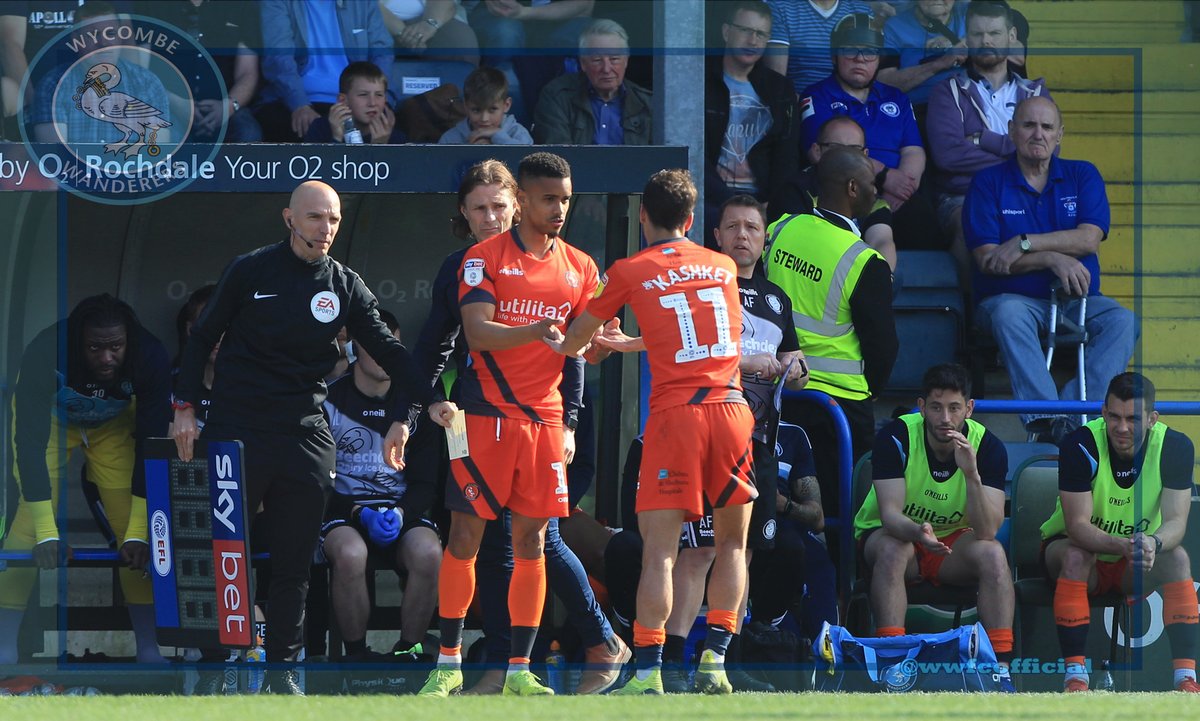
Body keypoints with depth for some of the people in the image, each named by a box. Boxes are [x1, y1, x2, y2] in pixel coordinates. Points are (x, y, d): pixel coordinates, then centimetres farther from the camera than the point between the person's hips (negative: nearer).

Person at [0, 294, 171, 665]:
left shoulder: (150, 357, -32)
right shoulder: (45, 352, -39)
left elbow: (151, 445, -26)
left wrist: (139, 533, -30)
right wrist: (46, 533, -39)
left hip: (114, 424, 2)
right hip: (50, 420, -2)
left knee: (132, 527, -8)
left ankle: (150, 649, 0)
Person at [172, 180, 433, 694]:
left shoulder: (345, 287, 6)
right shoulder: (250, 271, 1)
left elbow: (389, 352, 6)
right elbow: (203, 338, 6)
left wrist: (407, 413, -7)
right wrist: (186, 406, -1)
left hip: (305, 435, 2)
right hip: (237, 429, -2)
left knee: (294, 562, 3)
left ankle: (282, 668, 9)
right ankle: (212, 666, 5)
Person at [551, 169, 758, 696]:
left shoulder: (630, 273, 5)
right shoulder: (724, 268, 16)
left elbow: (573, 343, 18)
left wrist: (576, 346, 42)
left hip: (675, 414, -3)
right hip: (731, 408, 3)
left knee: (659, 551, -5)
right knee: (732, 542, 15)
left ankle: (648, 673, -12)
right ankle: (714, 662, 7)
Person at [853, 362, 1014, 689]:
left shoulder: (988, 447, -16)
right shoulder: (896, 437, -20)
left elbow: (987, 531, -26)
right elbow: (890, 513, -27)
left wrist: (972, 474, -40)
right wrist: (918, 532, -50)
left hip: (953, 541, 2)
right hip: (891, 533, -2)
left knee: (992, 553, -28)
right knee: (892, 550, -35)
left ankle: (1000, 668, -30)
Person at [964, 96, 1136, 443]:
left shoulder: (1082, 176, 10)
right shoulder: (988, 183, 4)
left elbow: (1089, 239, -6)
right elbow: (986, 260, -7)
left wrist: (1024, 244, -14)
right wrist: (1052, 258, -16)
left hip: (1077, 299, 2)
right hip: (1014, 297, -2)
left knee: (1123, 321, -27)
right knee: (1008, 314, -37)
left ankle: (1077, 410, -41)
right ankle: (1044, 415, -50)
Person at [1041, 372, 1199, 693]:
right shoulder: (1080, 445, -25)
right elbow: (1077, 524, -29)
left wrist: (1154, 544, -46)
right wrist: (1125, 546, -48)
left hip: (1134, 569, 2)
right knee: (1076, 555, -35)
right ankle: (1074, 676, -32)